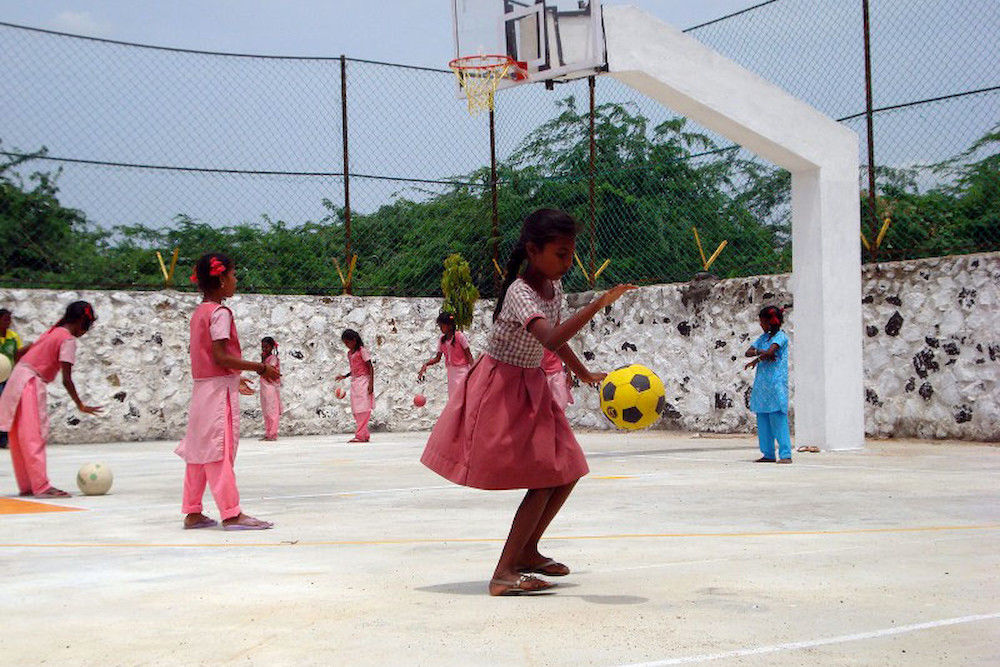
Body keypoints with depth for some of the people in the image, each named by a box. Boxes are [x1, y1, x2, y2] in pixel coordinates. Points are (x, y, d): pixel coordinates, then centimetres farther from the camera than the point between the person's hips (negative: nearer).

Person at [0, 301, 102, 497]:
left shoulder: (53, 332, 15)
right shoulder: (68, 340, -11)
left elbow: (23, 351, 19)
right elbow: (66, 379, -17)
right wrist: (81, 406, -14)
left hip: (18, 376, 9)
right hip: (31, 383, -9)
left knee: (21, 437, 11)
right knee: (35, 436, -10)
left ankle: (26, 486, 18)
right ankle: (41, 487, -12)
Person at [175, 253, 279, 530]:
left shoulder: (199, 312, 15)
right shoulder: (220, 312, -13)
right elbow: (221, 356, -20)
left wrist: (237, 377, 22)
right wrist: (260, 367, -18)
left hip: (201, 387, 9)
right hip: (220, 388, -9)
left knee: (199, 450, 11)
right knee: (221, 450, -9)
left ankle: (193, 512, 15)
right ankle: (231, 513, -7)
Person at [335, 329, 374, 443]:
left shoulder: (362, 350, -9)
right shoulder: (349, 353, 14)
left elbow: (370, 367, -11)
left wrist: (371, 383, -17)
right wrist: (344, 376, 8)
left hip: (363, 381, -9)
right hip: (354, 382, 9)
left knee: (363, 410, -10)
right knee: (356, 411, 7)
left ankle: (360, 435, -13)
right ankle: (366, 435, 11)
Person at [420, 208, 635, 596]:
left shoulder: (554, 288, 4)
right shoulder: (520, 293, -25)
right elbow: (550, 340, -43)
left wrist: (585, 375, 24)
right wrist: (598, 305, -48)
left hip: (532, 387, 9)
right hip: (502, 387, -9)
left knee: (568, 471, 7)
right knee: (544, 479, -15)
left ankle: (526, 551, 23)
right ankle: (504, 573, -13)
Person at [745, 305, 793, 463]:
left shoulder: (781, 336, -5)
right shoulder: (763, 337, 18)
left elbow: (770, 352, -20)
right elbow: (748, 352, 10)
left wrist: (756, 360, -4)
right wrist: (759, 352, -10)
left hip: (776, 383, -8)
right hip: (762, 383, 8)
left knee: (778, 418, -12)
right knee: (762, 419, 6)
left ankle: (786, 455, -13)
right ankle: (768, 454, 11)